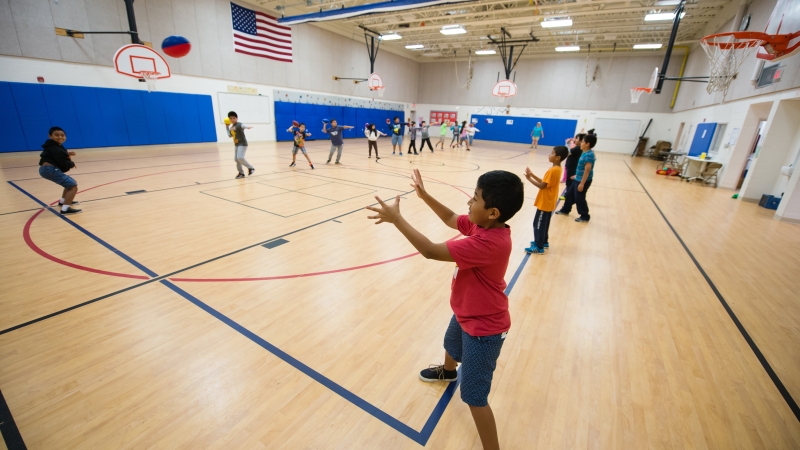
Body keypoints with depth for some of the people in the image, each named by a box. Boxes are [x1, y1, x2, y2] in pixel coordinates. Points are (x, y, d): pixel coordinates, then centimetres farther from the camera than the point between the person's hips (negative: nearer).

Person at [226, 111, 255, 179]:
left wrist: (248, 127, -58)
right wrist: (227, 127, 20)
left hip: (242, 144, -9)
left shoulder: (239, 124, -12)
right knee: (237, 159, 11)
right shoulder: (231, 127, 14)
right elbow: (230, 135, 22)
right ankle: (241, 173, 22)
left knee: (240, 158, -22)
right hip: (237, 145, 9)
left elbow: (244, 126, -35)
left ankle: (250, 168, -5)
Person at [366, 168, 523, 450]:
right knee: (451, 344, 38)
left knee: (474, 396, 2)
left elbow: (431, 251, -40)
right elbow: (451, 219, 5)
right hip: (467, 314, 10)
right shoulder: (483, 225, -13)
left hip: (484, 327, -10)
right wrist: (424, 195, -4)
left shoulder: (489, 243, -40)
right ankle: (448, 371, 71)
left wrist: (396, 218, -34)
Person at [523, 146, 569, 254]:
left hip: (545, 203, -10)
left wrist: (529, 178, -19)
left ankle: (539, 247, 7)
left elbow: (542, 186, -23)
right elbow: (544, 181, 9)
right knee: (543, 224, 21)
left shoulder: (553, 170, -23)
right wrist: (532, 175, 4)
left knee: (538, 224, -1)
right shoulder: (557, 169, 7)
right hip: (549, 203, 10)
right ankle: (543, 242, 34)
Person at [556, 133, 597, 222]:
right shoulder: (585, 153, 7)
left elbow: (587, 170, -25)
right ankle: (565, 210, 37)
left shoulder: (589, 154, -22)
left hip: (583, 181, -10)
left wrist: (582, 183, -25)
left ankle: (585, 216, 15)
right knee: (570, 194, 19)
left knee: (579, 198, 1)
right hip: (578, 179, 10)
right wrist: (576, 176, 26)